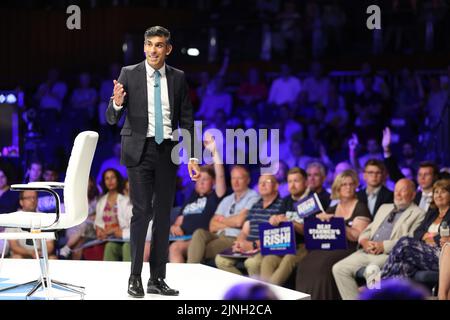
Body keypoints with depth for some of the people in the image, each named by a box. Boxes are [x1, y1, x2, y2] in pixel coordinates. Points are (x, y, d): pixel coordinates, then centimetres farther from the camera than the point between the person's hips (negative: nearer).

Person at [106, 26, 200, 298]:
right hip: (140, 150, -3)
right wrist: (117, 103, -25)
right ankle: (135, 277, -1)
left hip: (167, 151, 3)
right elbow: (112, 118, -2)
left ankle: (158, 279, 12)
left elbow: (187, 120, 9)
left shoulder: (178, 78, 6)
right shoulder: (129, 74, -1)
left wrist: (193, 156, 3)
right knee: (142, 211, -10)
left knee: (164, 214, 5)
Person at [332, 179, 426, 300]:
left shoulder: (417, 214, 5)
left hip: (390, 254, -7)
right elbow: (369, 229, 25)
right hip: (367, 252, 7)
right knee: (339, 268, -12)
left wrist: (384, 246, -17)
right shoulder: (384, 208, 28)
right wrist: (364, 241, 0)